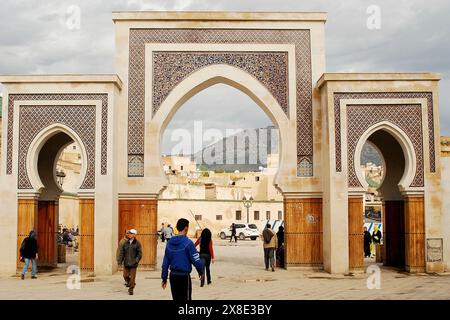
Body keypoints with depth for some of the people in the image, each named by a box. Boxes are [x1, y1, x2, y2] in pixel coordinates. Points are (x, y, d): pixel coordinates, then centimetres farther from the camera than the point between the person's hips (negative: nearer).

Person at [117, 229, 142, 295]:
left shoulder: (137, 243, -4)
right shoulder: (126, 243, 7)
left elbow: (140, 253, -5)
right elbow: (122, 252, 8)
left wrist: (136, 260, -15)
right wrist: (120, 260, 0)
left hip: (133, 263, -4)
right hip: (126, 263, 4)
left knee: (132, 277, 0)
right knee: (125, 275, 7)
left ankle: (131, 289, 12)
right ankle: (129, 283, 36)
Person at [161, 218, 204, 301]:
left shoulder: (170, 243, 5)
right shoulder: (188, 243, -14)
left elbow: (165, 262, 8)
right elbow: (196, 260, -13)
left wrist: (164, 278, 14)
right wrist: (201, 272, 3)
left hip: (173, 276, 6)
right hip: (184, 276, -6)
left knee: (176, 298, 16)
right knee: (185, 298, 0)